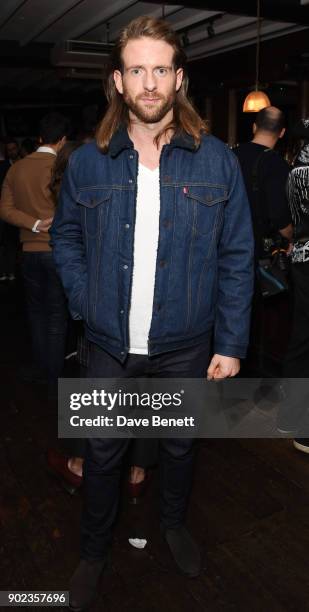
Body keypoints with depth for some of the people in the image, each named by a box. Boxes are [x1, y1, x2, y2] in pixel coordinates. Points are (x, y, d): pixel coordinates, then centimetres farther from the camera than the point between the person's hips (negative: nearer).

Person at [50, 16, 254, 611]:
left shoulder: (216, 161, -6)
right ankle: (94, 551, 41)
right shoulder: (87, 163, -3)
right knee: (103, 451, 15)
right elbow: (65, 237, 9)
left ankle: (174, 524, 51)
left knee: (179, 443, 21)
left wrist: (231, 343, -8)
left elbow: (237, 257, -5)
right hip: (110, 346, 1)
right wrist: (86, 302, -4)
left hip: (186, 345, 0)